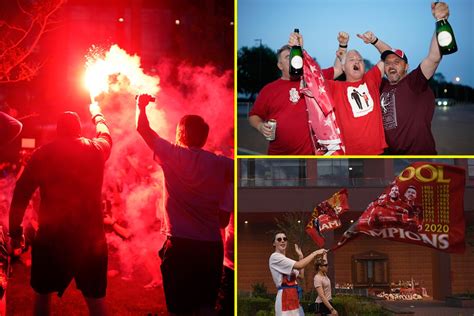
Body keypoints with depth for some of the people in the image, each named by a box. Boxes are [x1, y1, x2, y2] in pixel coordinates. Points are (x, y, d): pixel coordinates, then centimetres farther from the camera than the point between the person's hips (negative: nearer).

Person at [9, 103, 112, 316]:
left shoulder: (42, 154, -2)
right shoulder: (96, 149, 2)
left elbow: (21, 194, -5)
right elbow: (105, 134, 27)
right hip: (91, 237, 1)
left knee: (42, 294, 18)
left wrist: (15, 232, 3)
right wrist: (97, 114, 47)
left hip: (51, 237, -1)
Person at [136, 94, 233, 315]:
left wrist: (141, 106, 25)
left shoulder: (173, 155, -4)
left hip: (180, 246, -3)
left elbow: (143, 128, 7)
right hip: (212, 247, 3)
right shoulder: (219, 164, 2)